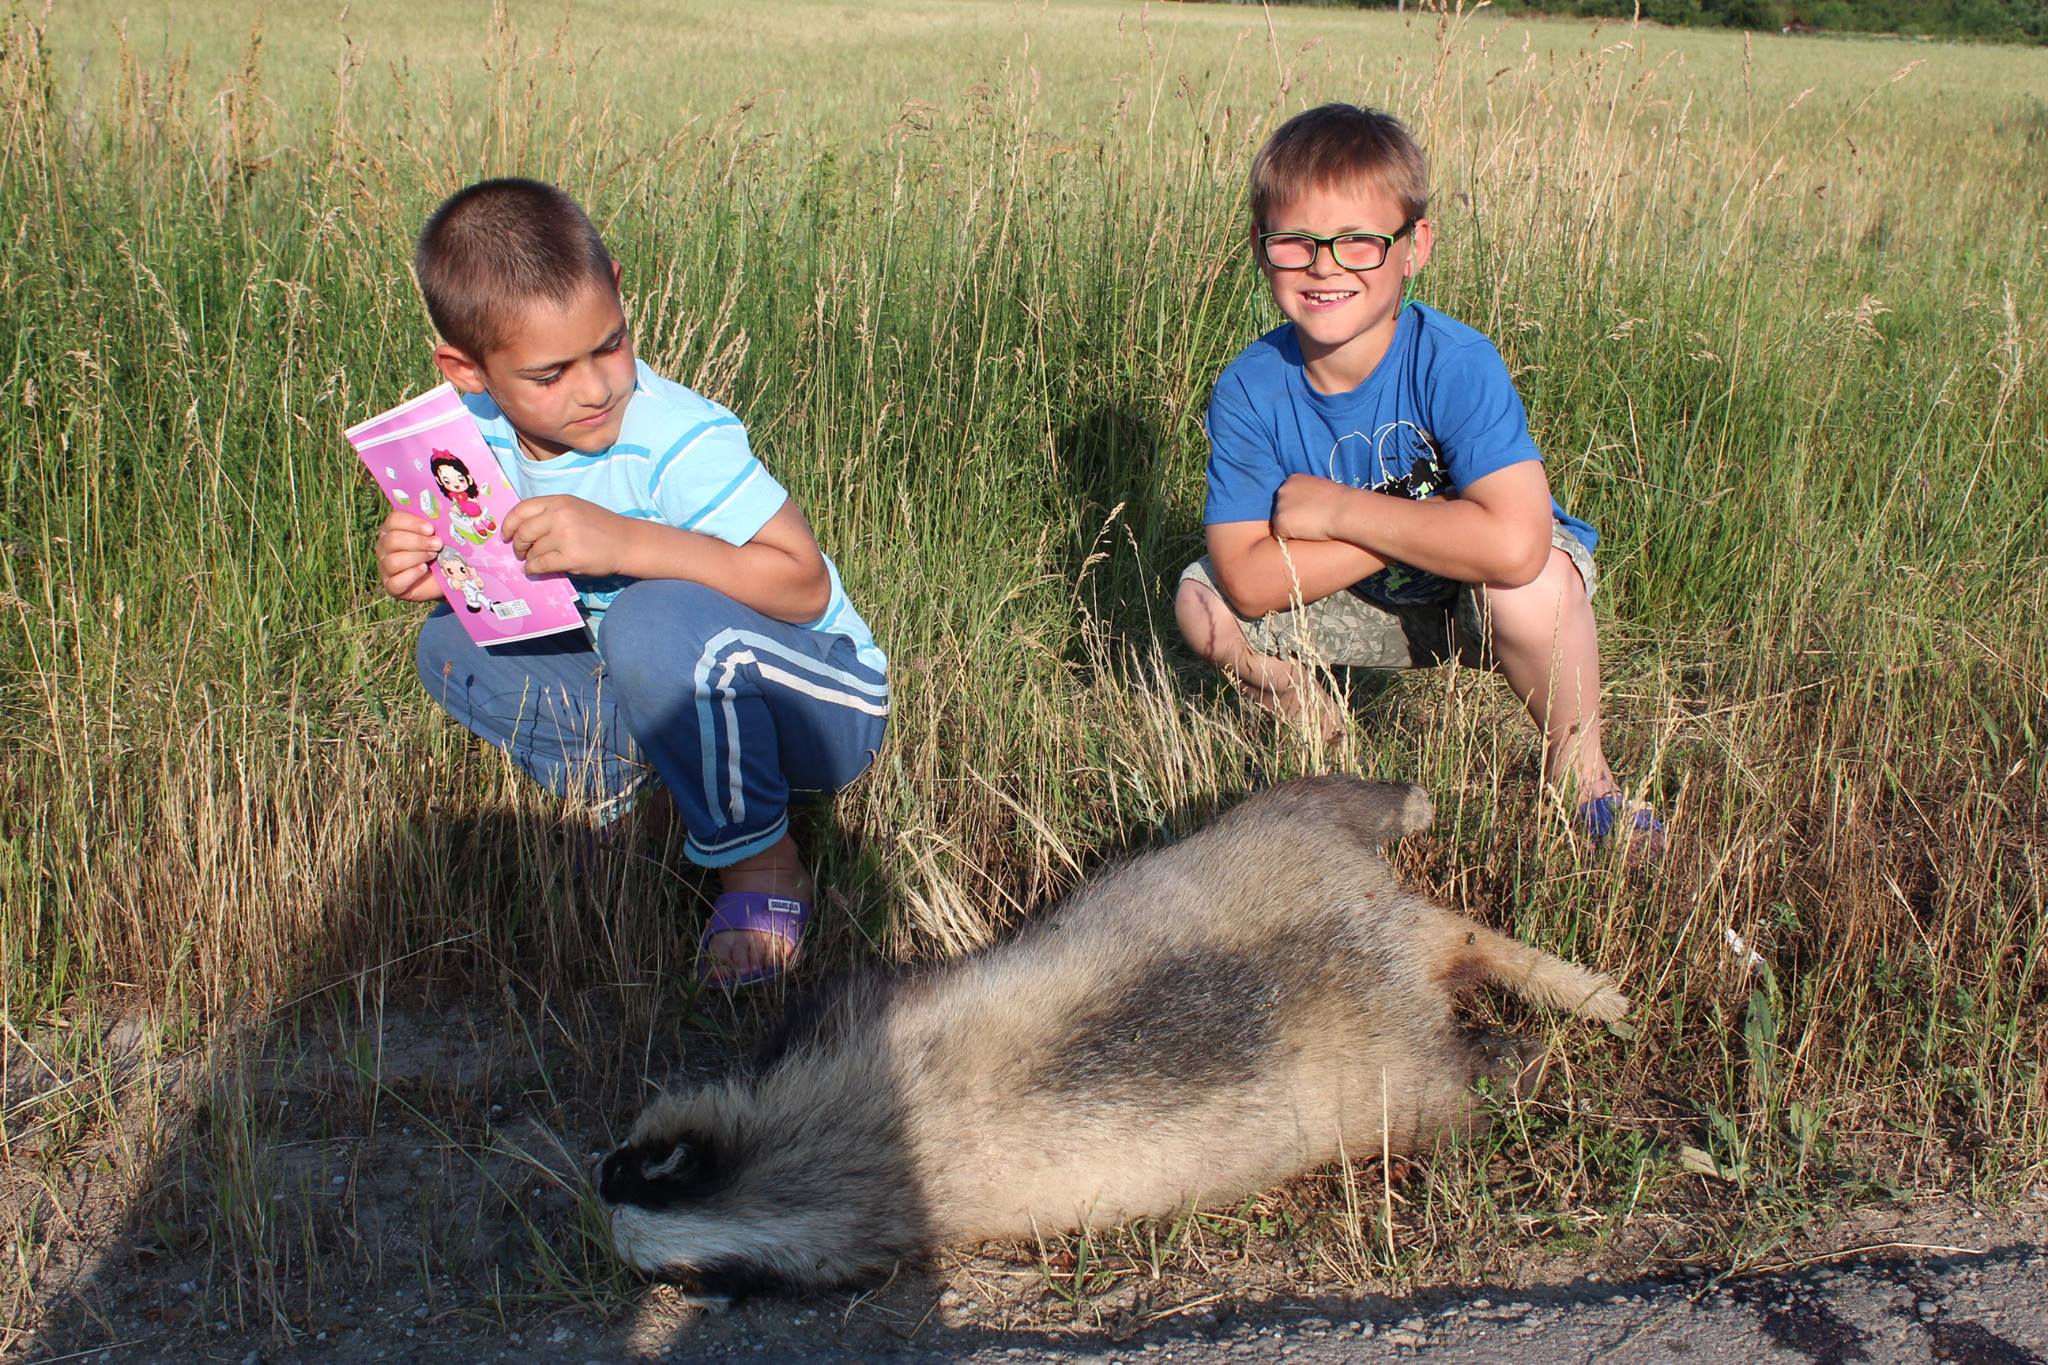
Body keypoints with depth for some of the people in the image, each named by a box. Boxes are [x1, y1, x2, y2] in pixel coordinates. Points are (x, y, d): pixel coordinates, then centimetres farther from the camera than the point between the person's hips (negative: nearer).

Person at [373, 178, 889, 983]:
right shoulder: (483, 438, -7)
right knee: (453, 644, -3)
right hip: (690, 700, 7)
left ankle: (761, 862, -18)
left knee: (657, 620, -37)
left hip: (825, 704, -6)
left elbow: (805, 585, -32)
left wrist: (626, 541, -40)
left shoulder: (680, 444, -27)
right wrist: (422, 569, -17)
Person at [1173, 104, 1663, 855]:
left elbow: (1514, 545, -43)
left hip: (1477, 601, -3)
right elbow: (1249, 582, -26)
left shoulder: (1456, 365, -29)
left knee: (1529, 590, -37)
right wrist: (1421, 528, -31)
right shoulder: (1248, 390, -19)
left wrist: (1336, 510, -33)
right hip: (1372, 609, 4)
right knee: (1203, 604, -15)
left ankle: (1578, 765, -6)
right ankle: (1318, 731, 16)